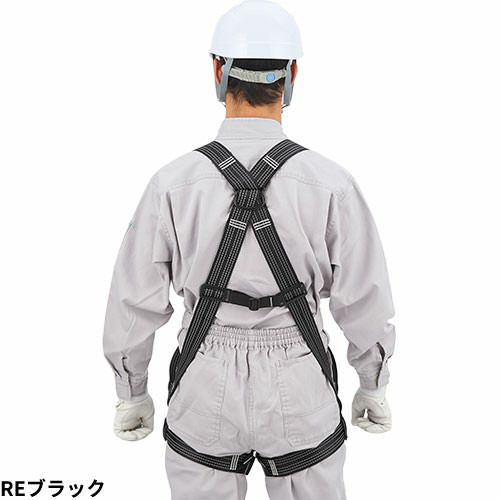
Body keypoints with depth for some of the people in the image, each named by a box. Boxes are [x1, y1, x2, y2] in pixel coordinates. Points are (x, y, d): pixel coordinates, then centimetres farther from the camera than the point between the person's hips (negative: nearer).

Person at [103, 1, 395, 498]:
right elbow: (365, 303, -10)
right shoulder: (330, 183, -17)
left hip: (207, 393, 1)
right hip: (298, 394, 0)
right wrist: (374, 388, 8)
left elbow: (134, 303, -9)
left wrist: (132, 394, 8)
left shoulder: (173, 183, -16)